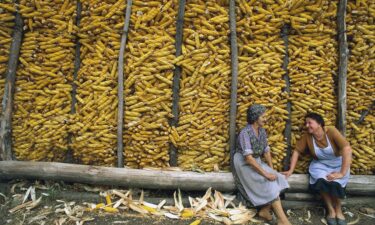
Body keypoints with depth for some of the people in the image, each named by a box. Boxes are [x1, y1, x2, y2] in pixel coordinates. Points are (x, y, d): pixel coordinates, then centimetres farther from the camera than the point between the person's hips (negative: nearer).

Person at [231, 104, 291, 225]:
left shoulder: (262, 131, 3)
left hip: (256, 162, 8)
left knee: (277, 179, -14)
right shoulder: (245, 133, -22)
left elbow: (266, 151, 8)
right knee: (270, 183, -22)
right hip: (244, 164, -8)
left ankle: (265, 210, -5)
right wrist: (265, 173, -27)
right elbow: (248, 158, -29)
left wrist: (271, 170, -3)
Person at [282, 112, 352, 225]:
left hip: (338, 164, -2)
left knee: (334, 183, -30)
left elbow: (347, 149, -30)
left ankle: (338, 211, -2)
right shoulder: (307, 136, -11)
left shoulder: (331, 131, -22)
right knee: (321, 181, -29)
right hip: (320, 165, 2)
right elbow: (296, 151, -1)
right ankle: (331, 210, -7)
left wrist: (342, 173, -33)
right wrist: (291, 170, -7)